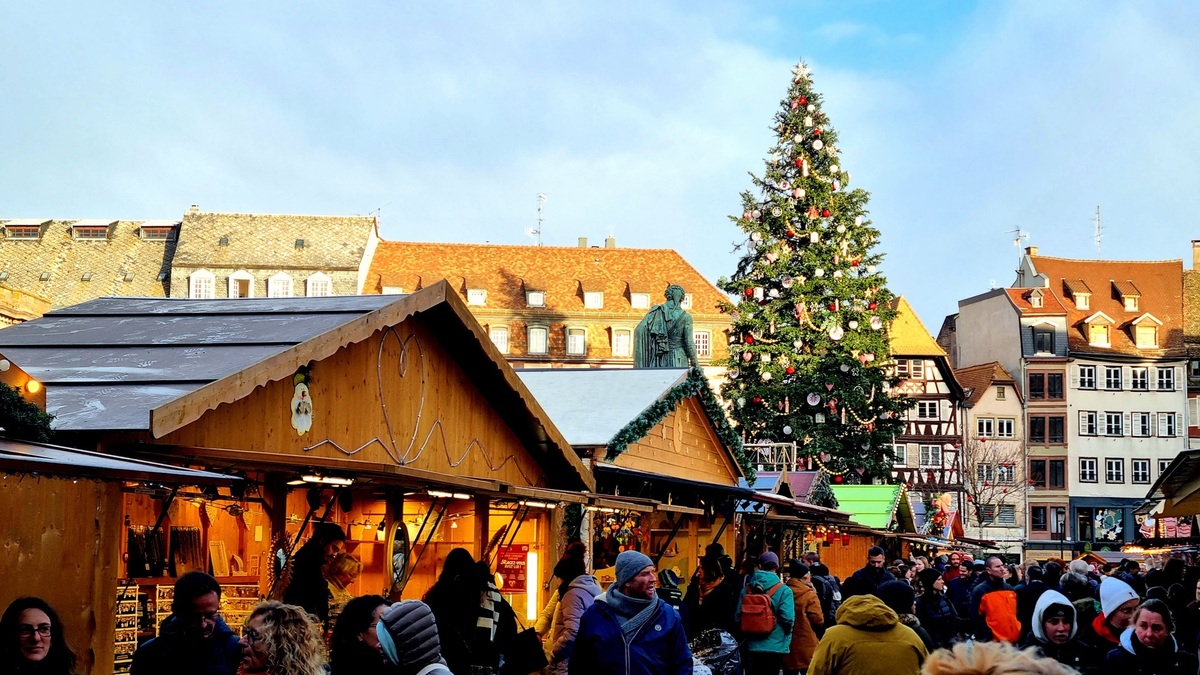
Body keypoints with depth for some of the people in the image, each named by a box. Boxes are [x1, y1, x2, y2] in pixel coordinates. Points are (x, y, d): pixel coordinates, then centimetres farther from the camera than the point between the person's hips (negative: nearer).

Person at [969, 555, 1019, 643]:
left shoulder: (1010, 589, 13)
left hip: (1015, 640, 6)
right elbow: (975, 620, -10)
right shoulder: (980, 591, -7)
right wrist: (987, 640, -14)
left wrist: (1021, 634, 10)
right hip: (993, 643, -6)